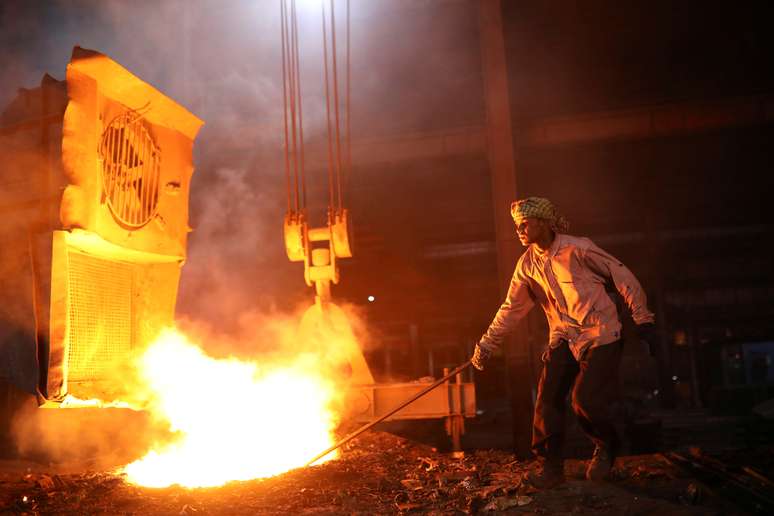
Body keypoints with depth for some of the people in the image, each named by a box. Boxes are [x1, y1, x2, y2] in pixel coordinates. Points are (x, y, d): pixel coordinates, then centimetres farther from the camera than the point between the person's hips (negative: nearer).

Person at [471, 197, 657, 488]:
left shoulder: (577, 249, -14)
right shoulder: (527, 264, 3)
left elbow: (623, 278, -7)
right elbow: (511, 308, 8)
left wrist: (642, 319, -6)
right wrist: (486, 345, 7)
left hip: (600, 334, -5)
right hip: (563, 337, 5)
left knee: (586, 399, -13)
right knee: (547, 398, -7)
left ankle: (606, 448, 19)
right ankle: (550, 466, 9)